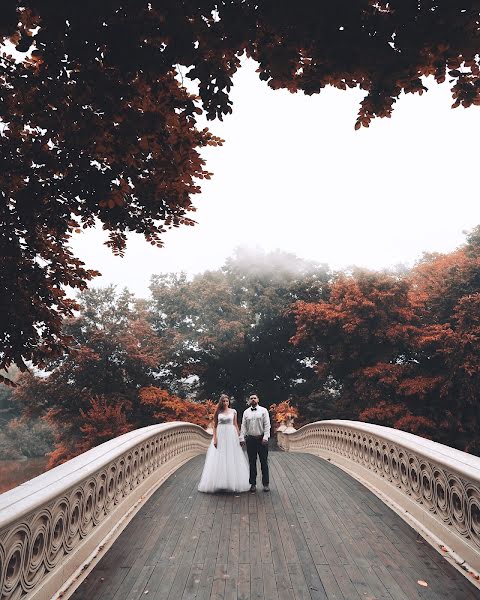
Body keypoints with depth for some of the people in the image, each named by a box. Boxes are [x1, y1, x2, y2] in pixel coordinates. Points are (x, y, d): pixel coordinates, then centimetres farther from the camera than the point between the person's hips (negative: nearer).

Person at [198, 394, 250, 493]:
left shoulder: (233, 411, 5)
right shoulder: (218, 412, 4)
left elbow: (235, 425, 8)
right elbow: (214, 426, 4)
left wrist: (238, 436, 1)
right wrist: (214, 438, -6)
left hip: (231, 436, 0)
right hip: (220, 436, 0)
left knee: (232, 459, 2)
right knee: (219, 459, 1)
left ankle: (233, 483, 13)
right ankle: (219, 483, 11)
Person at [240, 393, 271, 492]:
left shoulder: (263, 410, 2)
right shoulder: (246, 412, 9)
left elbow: (267, 425, -3)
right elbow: (243, 426, 7)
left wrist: (265, 437, -12)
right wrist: (242, 438, -2)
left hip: (262, 439, -2)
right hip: (250, 439, 2)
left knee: (264, 462, 3)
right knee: (252, 462, 7)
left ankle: (266, 484, 12)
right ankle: (253, 484, 16)